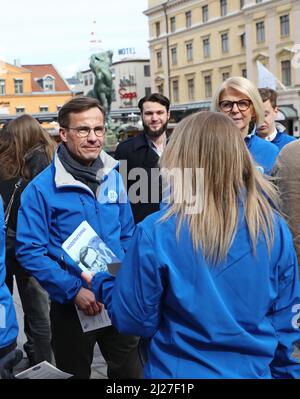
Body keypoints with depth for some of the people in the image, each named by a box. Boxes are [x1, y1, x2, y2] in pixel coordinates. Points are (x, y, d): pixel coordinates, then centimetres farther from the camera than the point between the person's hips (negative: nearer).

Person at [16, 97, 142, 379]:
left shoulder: (113, 177, 2)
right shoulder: (41, 188, -14)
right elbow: (29, 251, -16)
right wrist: (73, 290, -20)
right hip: (72, 304, -4)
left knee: (130, 371, 18)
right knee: (75, 374, 17)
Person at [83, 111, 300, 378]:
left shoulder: (156, 231, -19)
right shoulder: (274, 227, -11)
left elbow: (135, 320, -11)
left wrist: (101, 285, 7)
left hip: (180, 372, -2)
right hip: (254, 370, 3)